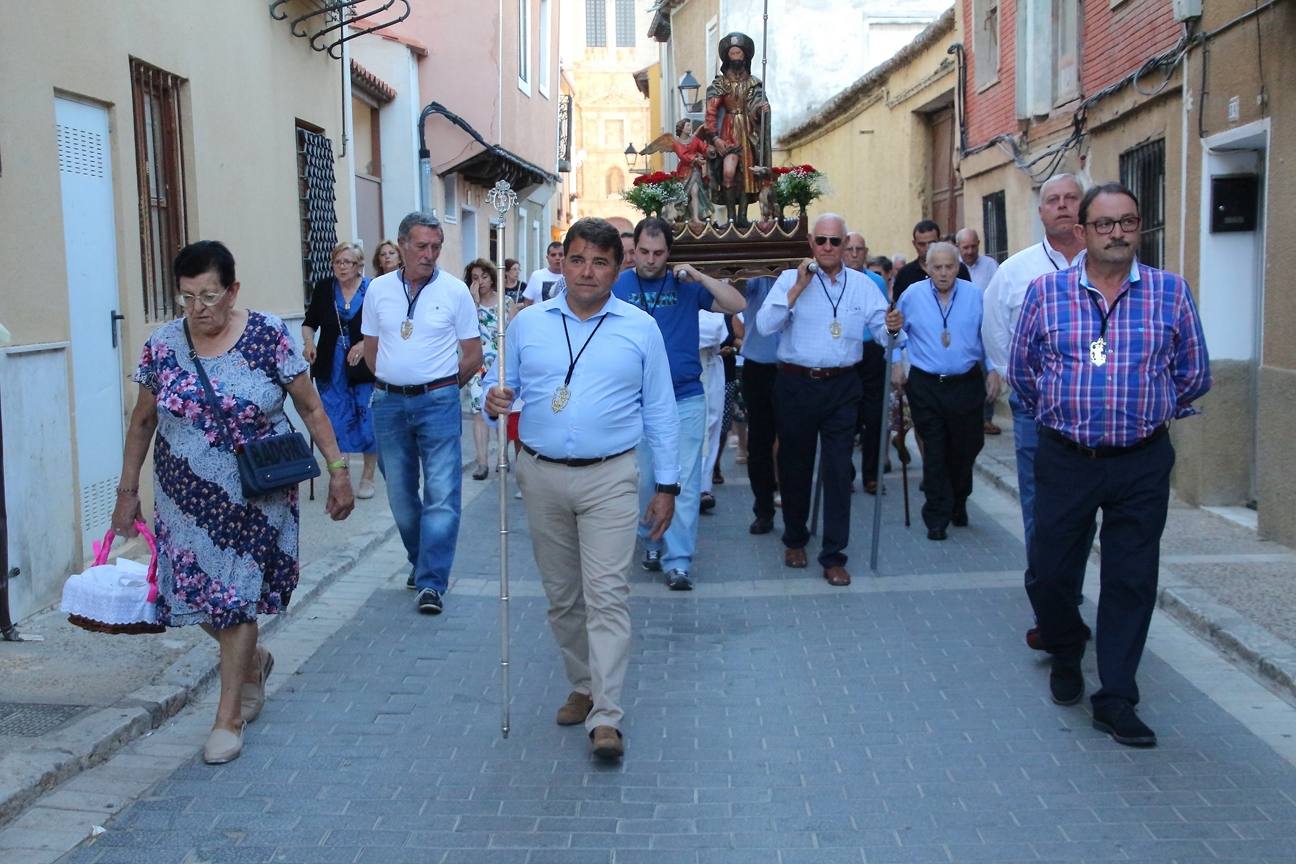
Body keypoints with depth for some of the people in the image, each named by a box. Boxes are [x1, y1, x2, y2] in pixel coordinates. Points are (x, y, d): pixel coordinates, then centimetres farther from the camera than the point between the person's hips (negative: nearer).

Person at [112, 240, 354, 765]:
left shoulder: (268, 336, -9)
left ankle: (229, 717, 13)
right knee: (196, 594, 6)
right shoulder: (162, 345, -1)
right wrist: (127, 491, 10)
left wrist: (338, 470, -6)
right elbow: (142, 422, 9)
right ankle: (252, 661, 37)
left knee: (238, 595, -1)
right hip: (185, 499, 3)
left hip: (254, 498, -3)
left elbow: (311, 409, -3)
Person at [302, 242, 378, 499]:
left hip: (365, 366, -2)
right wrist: (308, 342, -8)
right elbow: (310, 322, 10)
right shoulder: (324, 288, 1)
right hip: (331, 368, 2)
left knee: (369, 421, 3)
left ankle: (368, 476, 19)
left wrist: (366, 343, -18)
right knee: (335, 422, 6)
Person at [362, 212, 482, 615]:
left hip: (438, 401, -3)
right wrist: (394, 382, 10)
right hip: (389, 402, 3)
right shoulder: (379, 289, 5)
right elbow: (370, 351, 14)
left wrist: (439, 386, 7)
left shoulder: (455, 291, -3)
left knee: (442, 492, -7)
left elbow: (473, 357, 1)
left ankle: (431, 582, -4)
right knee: (400, 493, 12)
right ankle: (421, 561, 31)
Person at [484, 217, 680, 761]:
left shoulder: (640, 329, 3)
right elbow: (506, 391, 10)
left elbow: (659, 411, 5)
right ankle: (583, 686, 30)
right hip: (542, 476, 3)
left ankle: (606, 716, -7)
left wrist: (667, 485, 2)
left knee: (607, 594, -10)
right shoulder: (527, 324, 6)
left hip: (609, 478, -2)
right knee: (561, 595, 12)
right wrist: (495, 402, -15)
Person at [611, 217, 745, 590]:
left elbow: (736, 304, -3)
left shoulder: (686, 285, 3)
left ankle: (678, 561, 2)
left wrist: (698, 277, -14)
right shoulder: (617, 286, 1)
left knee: (684, 482, -3)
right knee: (644, 480, 12)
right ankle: (651, 542, 32)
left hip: (686, 399, 0)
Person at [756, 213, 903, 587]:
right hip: (796, 384, 0)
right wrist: (798, 289, -19)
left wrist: (891, 328, -25)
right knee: (795, 465, 13)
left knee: (838, 470, -1)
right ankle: (794, 539, 35)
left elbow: (879, 329, -3)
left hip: (842, 387, 1)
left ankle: (834, 556, 7)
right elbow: (765, 325, -14)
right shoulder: (791, 279, -1)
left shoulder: (862, 285, 5)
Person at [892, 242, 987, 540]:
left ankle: (958, 503, 35)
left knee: (966, 448, 10)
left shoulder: (975, 295, -1)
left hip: (966, 383, 1)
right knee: (934, 453, 0)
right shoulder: (912, 295, -1)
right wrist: (896, 364, 7)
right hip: (925, 385, -1)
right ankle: (937, 518, 8)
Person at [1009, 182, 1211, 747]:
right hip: (1065, 458, 0)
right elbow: (1021, 369, 11)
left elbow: (1193, 374, 10)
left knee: (1131, 581, 3)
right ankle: (1065, 655, 36)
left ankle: (1116, 700, 14)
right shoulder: (1046, 291, 0)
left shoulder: (1171, 292, 0)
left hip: (1142, 462, 0)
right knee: (1049, 573, 7)